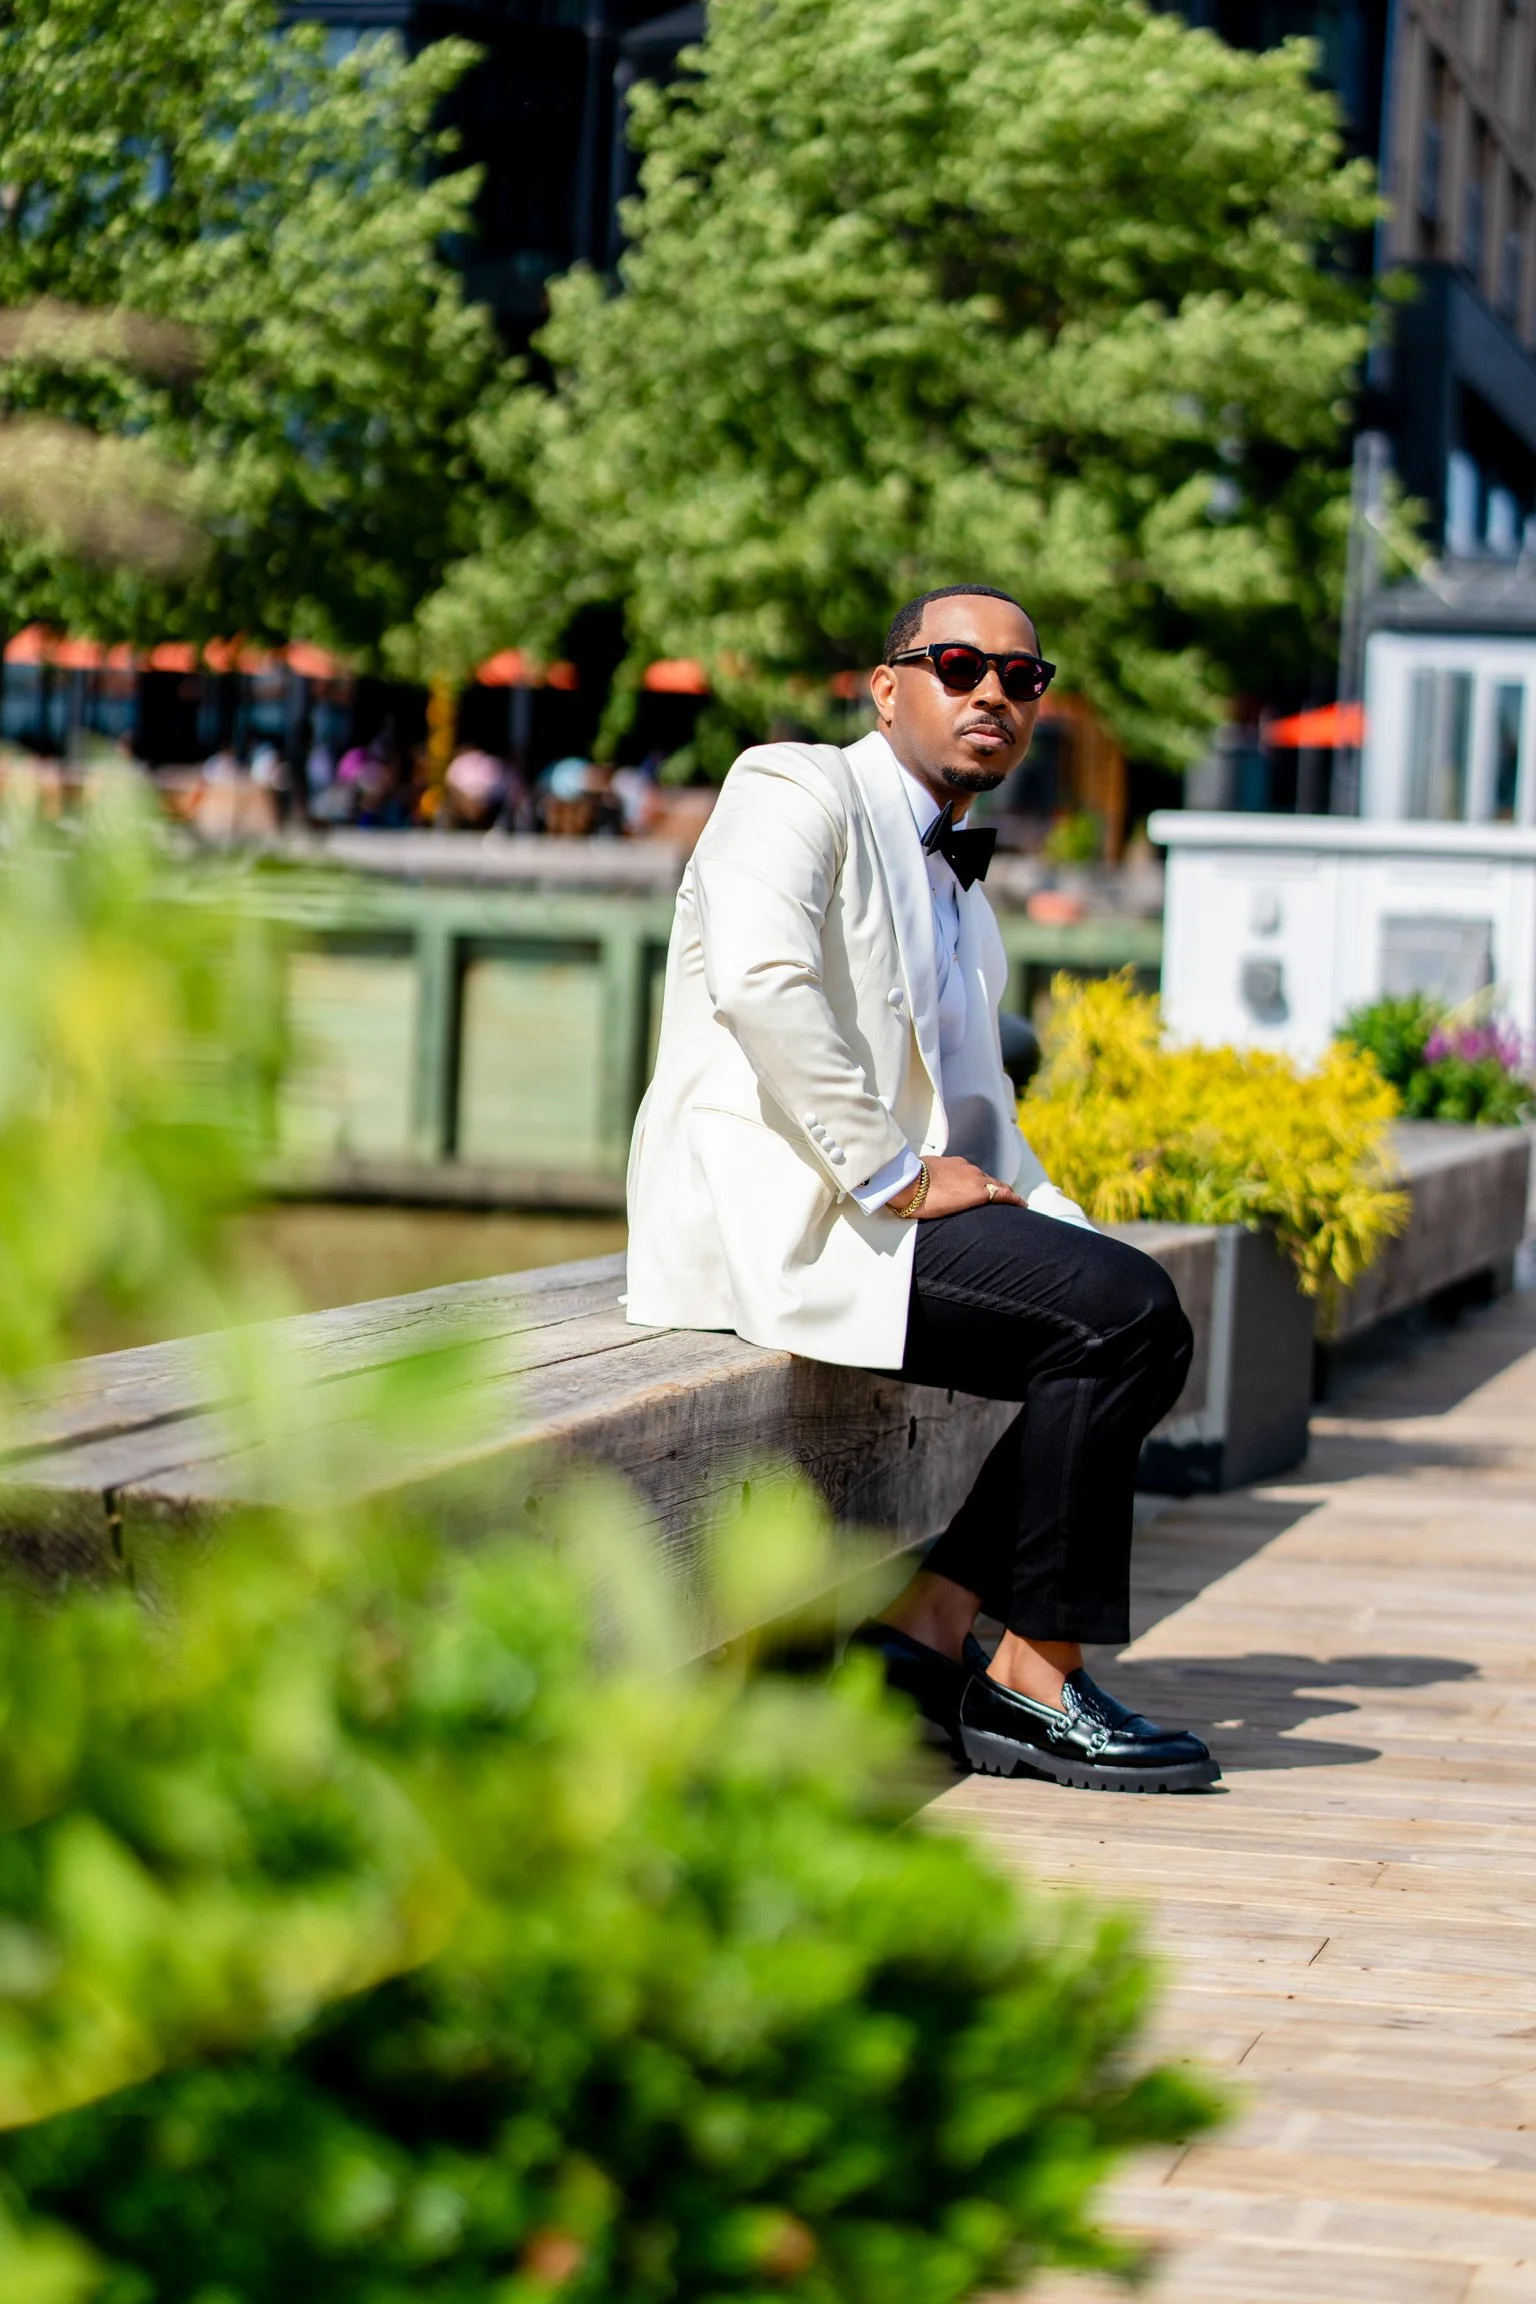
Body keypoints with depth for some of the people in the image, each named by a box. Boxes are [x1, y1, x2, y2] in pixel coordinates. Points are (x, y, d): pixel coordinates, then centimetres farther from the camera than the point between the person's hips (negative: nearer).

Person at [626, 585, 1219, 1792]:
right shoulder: (795, 790, -3)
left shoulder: (960, 890, 25)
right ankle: (1032, 1685, -12)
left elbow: (974, 1102, 27)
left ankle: (928, 1626, -5)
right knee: (1120, 1311, -20)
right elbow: (762, 980, -21)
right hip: (766, 1208, -9)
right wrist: (893, 1174, -21)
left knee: (1135, 1321, -3)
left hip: (872, 1205, 9)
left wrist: (1055, 1226, 7)